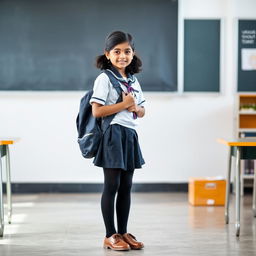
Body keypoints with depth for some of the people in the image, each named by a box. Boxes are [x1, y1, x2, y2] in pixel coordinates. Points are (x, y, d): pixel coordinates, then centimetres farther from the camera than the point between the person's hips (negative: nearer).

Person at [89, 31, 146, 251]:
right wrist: (124, 104, -16)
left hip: (130, 135, 7)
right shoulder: (105, 78, -8)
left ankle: (123, 232, 18)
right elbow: (97, 111, -16)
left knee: (126, 186, 9)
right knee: (112, 185, -2)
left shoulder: (133, 80, 14)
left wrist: (135, 107, -5)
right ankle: (110, 235, 5)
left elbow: (142, 112, 17)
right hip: (113, 134, -7)